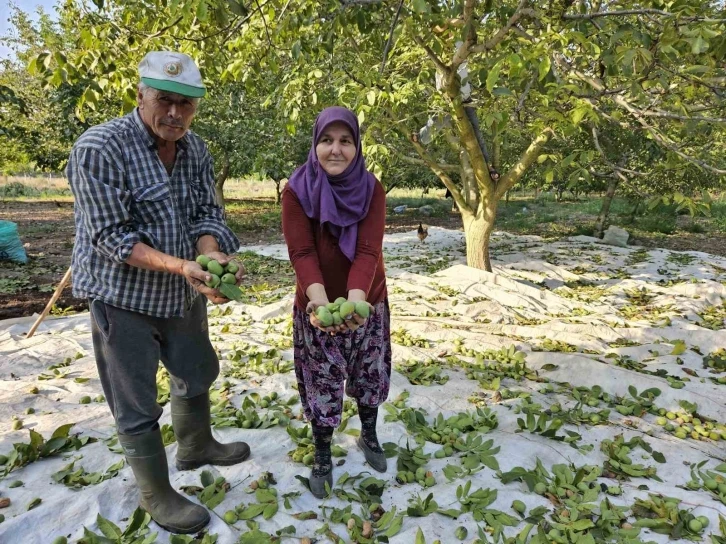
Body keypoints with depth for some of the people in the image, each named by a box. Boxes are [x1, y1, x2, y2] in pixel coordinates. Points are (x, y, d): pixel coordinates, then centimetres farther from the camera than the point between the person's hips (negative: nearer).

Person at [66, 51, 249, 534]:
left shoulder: (195, 149, -1)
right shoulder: (100, 147, -21)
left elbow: (207, 214, -3)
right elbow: (110, 236, -23)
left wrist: (211, 255, -25)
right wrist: (179, 266, -34)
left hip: (182, 292, 7)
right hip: (123, 296, -7)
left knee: (198, 372, 24)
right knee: (137, 406, 6)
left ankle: (195, 447, 49)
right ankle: (157, 497, 27)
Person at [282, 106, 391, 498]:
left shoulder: (371, 189, -10)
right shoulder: (297, 190, -14)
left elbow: (369, 251, -21)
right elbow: (301, 253, -22)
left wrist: (355, 299, -38)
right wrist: (321, 301, -39)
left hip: (368, 304, 2)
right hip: (316, 306, -1)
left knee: (369, 376, 17)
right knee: (321, 385, 10)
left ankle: (369, 436, 46)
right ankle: (322, 459, 33)